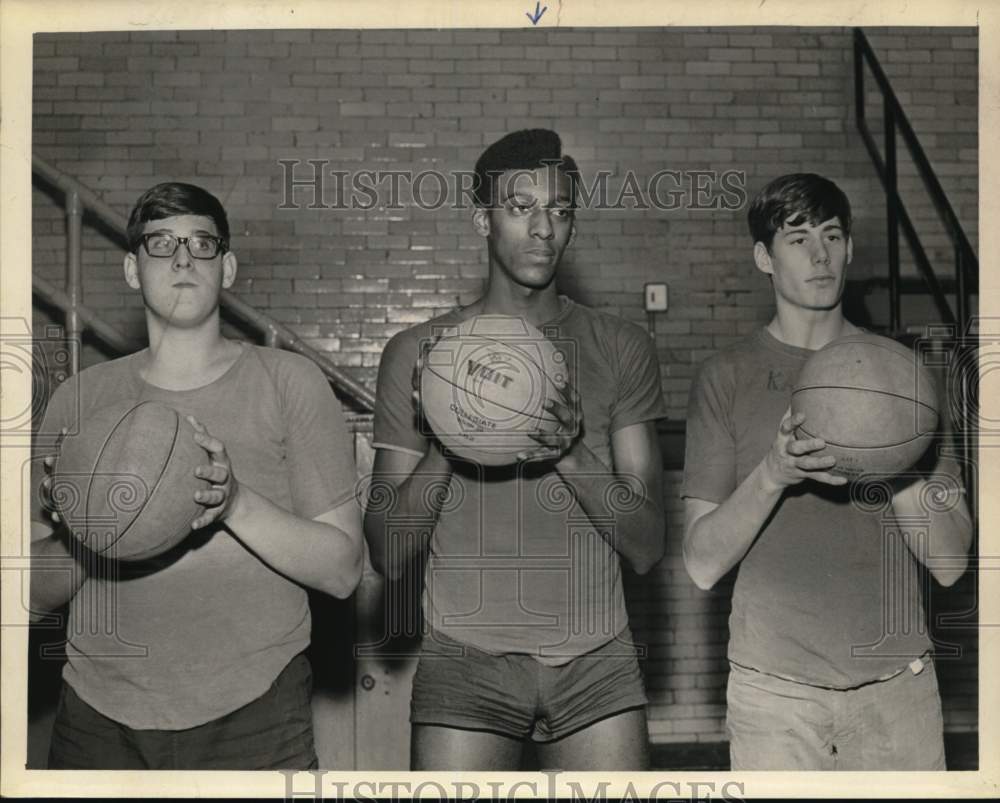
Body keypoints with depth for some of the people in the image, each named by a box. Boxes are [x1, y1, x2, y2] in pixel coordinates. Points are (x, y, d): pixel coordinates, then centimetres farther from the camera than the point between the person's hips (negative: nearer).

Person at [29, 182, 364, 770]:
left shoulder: (289, 382, -2)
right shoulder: (80, 398, 5)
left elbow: (343, 570, -6)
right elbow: (38, 595, 7)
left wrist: (236, 503, -21)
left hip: (253, 715, -2)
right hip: (99, 716, 3)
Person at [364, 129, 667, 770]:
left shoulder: (621, 349, 3)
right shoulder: (417, 353, 1)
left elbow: (647, 547, -2)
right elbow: (387, 556, -1)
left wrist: (571, 453, -19)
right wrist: (442, 447, -17)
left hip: (597, 662, 1)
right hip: (464, 662, -1)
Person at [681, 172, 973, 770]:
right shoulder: (729, 376, -1)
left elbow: (950, 563, 0)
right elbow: (702, 564, -6)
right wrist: (774, 472, -21)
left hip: (896, 681, 2)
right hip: (773, 687, -1)